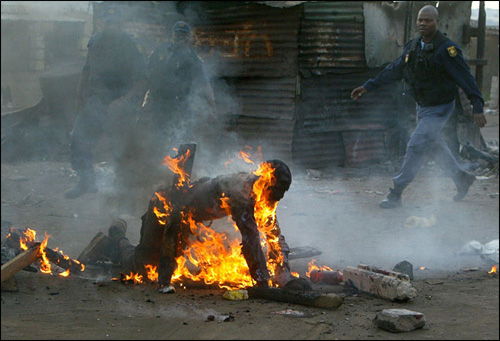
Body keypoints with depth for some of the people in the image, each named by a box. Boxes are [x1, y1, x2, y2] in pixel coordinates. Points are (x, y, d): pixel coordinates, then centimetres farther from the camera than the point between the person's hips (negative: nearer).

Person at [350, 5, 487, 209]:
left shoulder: (446, 49, -21)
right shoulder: (413, 47, 2)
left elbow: (466, 78, -24)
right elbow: (394, 70, 11)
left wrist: (477, 107, -30)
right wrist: (368, 86, 11)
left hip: (439, 109, -8)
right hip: (422, 107, 8)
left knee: (416, 147, -12)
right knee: (436, 146, 20)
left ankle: (395, 195, -6)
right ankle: (462, 179, 41)